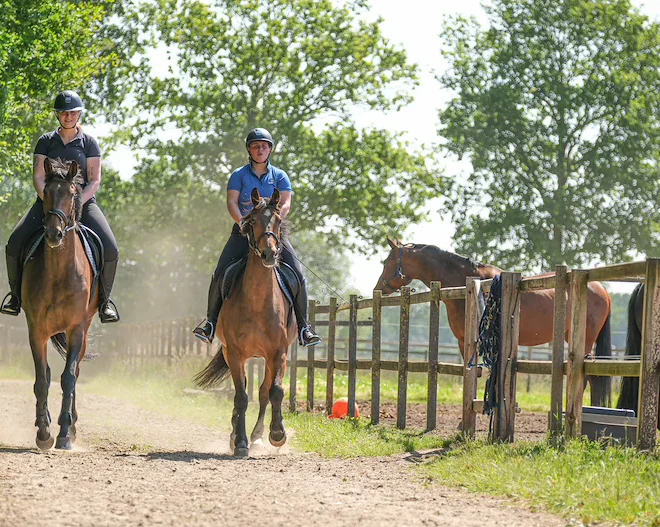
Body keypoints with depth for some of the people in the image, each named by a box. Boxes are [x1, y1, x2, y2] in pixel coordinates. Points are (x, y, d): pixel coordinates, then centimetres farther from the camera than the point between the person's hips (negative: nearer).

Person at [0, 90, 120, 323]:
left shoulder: (89, 143, 4)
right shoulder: (46, 141, 7)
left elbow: (95, 181, -2)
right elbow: (38, 177, 0)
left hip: (83, 201, -1)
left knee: (110, 249, -22)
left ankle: (103, 298, 2)